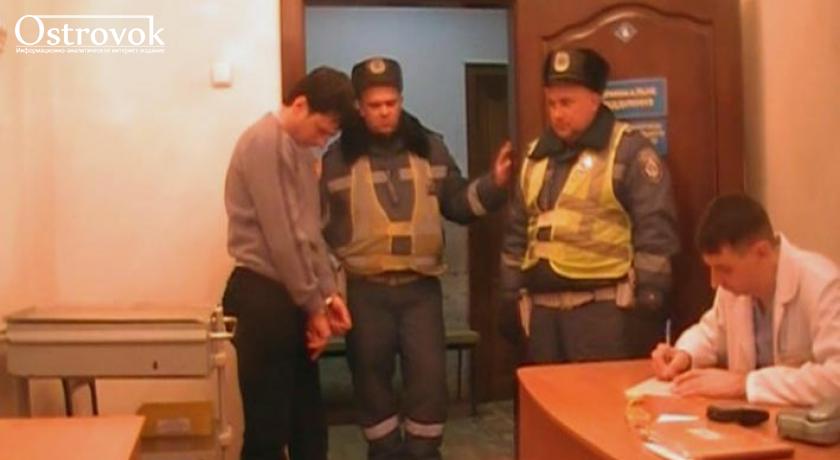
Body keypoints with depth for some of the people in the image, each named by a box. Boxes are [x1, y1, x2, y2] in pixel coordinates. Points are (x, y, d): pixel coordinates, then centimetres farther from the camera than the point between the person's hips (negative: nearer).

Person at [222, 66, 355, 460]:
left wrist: (327, 293, 4)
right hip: (264, 296, -9)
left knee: (308, 420, 16)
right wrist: (314, 305, -12)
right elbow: (281, 237, -18)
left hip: (293, 297, 9)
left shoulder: (300, 149, 14)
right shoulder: (264, 143, -15)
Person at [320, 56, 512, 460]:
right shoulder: (338, 158, -1)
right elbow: (320, 226, 0)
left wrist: (494, 185, -7)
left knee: (429, 377, 1)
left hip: (421, 286, 1)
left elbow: (457, 203, 10)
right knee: (372, 379, 10)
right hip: (365, 290, -1)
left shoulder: (430, 148, 5)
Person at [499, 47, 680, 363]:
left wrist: (647, 304, -12)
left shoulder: (629, 149, -4)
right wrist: (511, 299, 15)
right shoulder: (536, 155, 15)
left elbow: (655, 232, -9)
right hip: (542, 309, 6)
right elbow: (517, 234, 19)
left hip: (604, 308, -6)